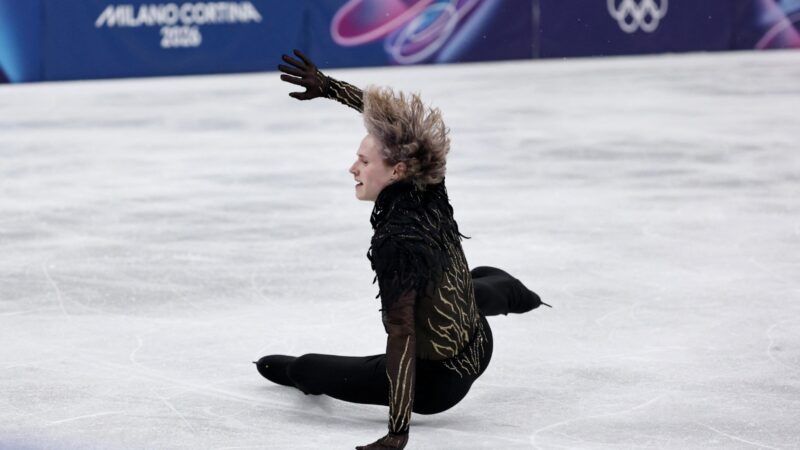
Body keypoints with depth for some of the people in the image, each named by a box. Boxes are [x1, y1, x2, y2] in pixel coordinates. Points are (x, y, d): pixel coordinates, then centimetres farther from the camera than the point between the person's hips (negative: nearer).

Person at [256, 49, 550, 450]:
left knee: (305, 367, 18)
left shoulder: (395, 242, -33)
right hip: (479, 347, 6)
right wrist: (328, 87, 7)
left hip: (434, 382, -6)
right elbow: (393, 119, 3)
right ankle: (514, 295, 78)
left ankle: (295, 372, 56)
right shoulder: (431, 191, -13)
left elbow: (401, 335, -38)